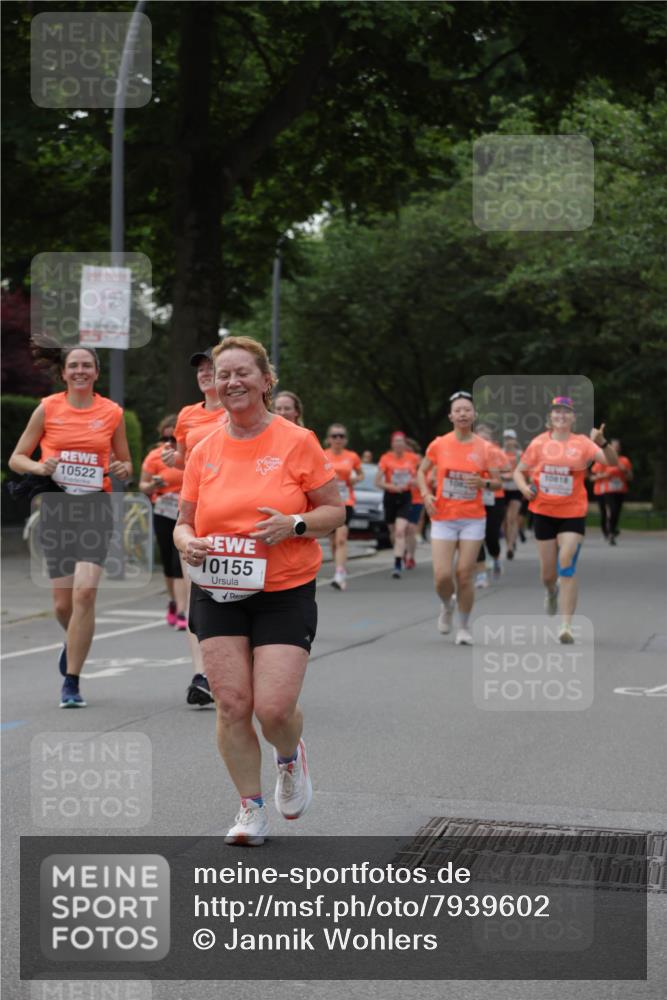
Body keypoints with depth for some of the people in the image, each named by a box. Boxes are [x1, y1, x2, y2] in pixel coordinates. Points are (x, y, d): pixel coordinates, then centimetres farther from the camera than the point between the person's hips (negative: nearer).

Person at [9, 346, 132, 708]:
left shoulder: (112, 412, 6)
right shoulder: (47, 409, 5)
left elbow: (125, 464, 17)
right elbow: (16, 458, 8)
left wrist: (123, 470, -6)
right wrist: (39, 467, -13)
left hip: (96, 505, -1)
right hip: (56, 505, 1)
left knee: (85, 591, -16)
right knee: (63, 603, 3)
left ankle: (71, 682, -7)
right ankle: (73, 641, 40)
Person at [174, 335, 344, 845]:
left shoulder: (298, 442, -3)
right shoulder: (204, 450, 5)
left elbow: (335, 510, 1)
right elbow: (185, 521, 13)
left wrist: (294, 524, -17)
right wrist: (188, 543, -10)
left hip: (285, 593, -3)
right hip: (218, 594, 3)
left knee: (274, 707, -11)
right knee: (231, 704, -3)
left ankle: (291, 756, 26)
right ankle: (252, 810, 14)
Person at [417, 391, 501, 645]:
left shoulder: (485, 448, -2)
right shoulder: (439, 445, -1)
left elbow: (497, 482, 4)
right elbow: (422, 472, 12)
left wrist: (484, 483, -18)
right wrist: (426, 494, -6)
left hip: (473, 519, 0)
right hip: (443, 518, 0)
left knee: (465, 576, -2)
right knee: (442, 576, -8)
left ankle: (463, 627, 17)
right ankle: (447, 606, 27)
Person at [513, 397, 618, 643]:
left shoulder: (582, 443, -4)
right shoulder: (539, 443, 1)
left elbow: (612, 462, -13)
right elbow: (519, 471, 9)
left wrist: (601, 443, -31)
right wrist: (525, 488, -11)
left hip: (573, 514, -2)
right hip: (543, 512, 2)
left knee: (567, 567, -14)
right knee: (548, 573, 9)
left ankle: (566, 626, -10)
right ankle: (552, 592, 46)